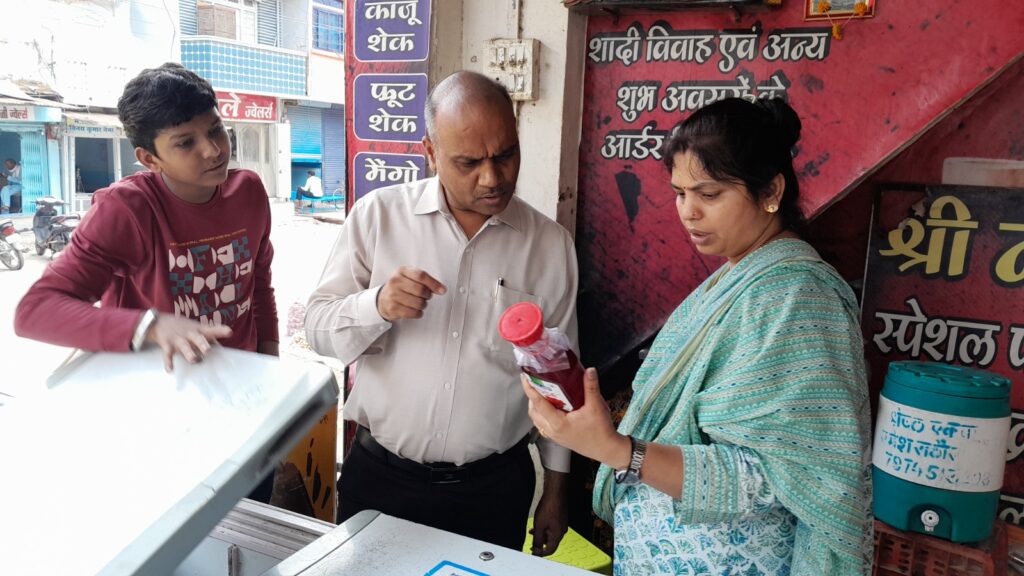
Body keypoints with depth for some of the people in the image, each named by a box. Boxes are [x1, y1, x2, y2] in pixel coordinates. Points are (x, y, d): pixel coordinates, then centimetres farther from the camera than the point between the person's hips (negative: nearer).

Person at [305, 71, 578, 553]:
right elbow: (318, 328, -4)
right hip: (378, 476, 0)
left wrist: (556, 490, 8)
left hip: (494, 488, 1)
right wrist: (377, 305, -26)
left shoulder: (551, 244, -5)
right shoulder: (378, 215, -7)